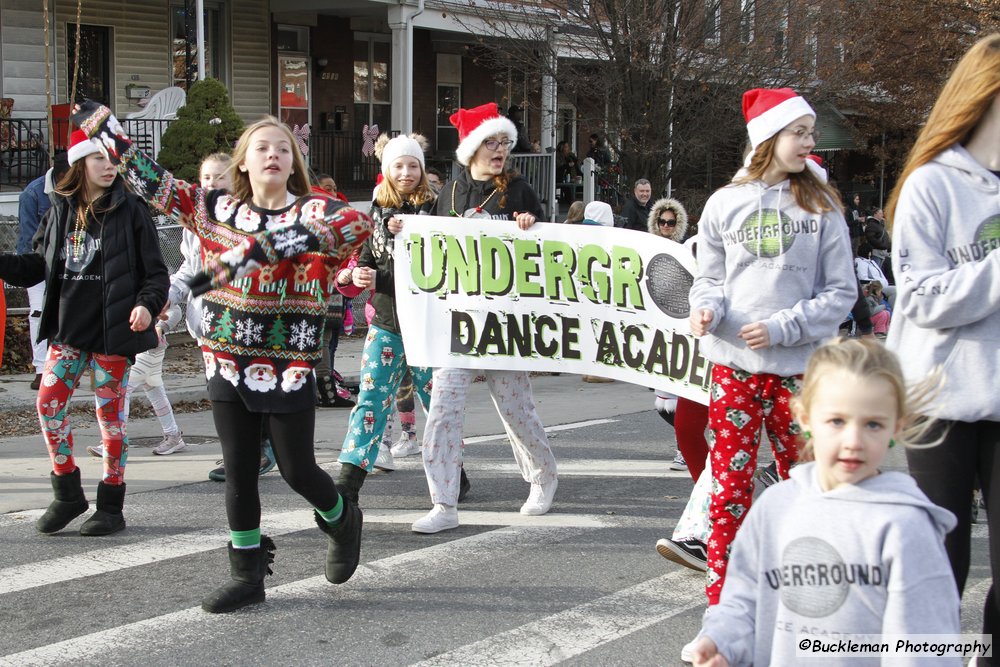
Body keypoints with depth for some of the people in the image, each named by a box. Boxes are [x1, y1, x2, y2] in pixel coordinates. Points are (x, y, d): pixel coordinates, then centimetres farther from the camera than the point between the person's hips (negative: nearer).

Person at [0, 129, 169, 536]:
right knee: (49, 405, 0)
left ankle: (111, 507, 13)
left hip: (112, 333, -4)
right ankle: (67, 494, 17)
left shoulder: (131, 211, -4)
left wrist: (148, 304, -21)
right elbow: (37, 266, 12)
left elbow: (155, 271, -4)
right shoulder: (61, 211, 7)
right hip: (68, 329, 4)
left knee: (110, 414, 3)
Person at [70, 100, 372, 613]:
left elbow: (357, 223, -32)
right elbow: (151, 182, 11)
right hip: (228, 363, 4)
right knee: (238, 471, 9)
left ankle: (342, 520, 36)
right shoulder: (215, 208, 4)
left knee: (296, 468, 3)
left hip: (290, 368, -4)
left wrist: (252, 249, -39)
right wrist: (102, 126, 10)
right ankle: (247, 575, 22)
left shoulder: (314, 210, -9)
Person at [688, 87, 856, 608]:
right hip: (734, 364, 1)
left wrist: (781, 328, -11)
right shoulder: (725, 203, 6)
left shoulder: (821, 206, 2)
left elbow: (841, 291, 1)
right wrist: (706, 307, -8)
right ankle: (721, 594, 12)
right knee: (730, 484, 1)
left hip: (800, 367, 0)